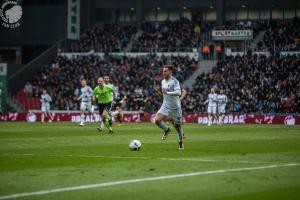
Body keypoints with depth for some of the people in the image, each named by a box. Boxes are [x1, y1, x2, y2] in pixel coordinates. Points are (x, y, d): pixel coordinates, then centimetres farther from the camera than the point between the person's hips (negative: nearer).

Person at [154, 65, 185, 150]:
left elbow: (178, 92, -30)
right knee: (157, 120, -18)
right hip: (165, 106, 5)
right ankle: (166, 130, 12)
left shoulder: (174, 81, -16)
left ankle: (181, 143, 28)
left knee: (177, 126, 5)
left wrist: (167, 92, -36)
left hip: (175, 107, -5)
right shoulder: (163, 81, 8)